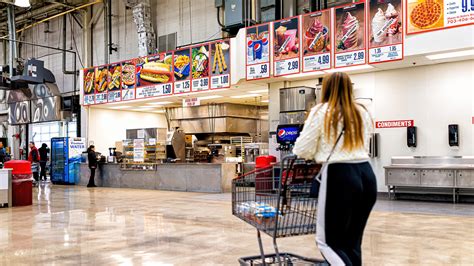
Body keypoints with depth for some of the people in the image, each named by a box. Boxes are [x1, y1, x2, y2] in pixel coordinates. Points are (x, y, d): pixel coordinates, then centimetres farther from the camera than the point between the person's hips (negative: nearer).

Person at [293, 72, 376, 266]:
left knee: (328, 241, 2)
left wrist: (318, 154, 21)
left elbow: (302, 149, -1)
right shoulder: (363, 113, 15)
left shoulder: (321, 112, -1)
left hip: (339, 176, -6)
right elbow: (364, 145, 18)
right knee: (353, 242, 15)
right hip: (366, 174, 6)